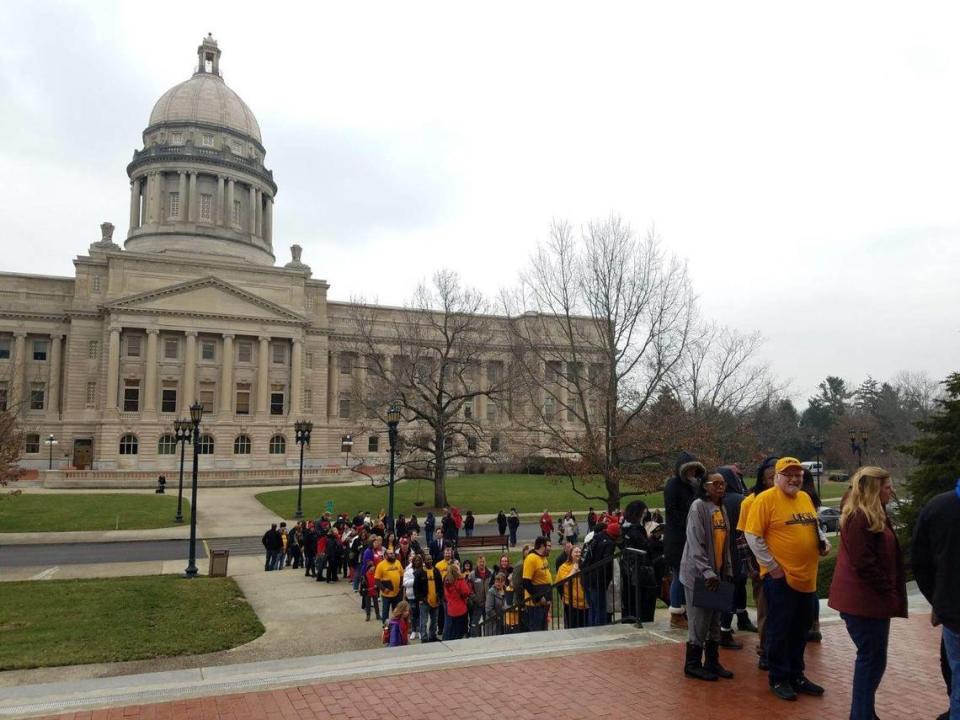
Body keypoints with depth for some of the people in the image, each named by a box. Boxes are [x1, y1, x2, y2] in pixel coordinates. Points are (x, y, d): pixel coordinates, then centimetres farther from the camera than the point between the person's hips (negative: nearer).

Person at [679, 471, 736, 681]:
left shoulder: (722, 509, 12)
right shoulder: (698, 507, -13)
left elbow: (726, 544, 15)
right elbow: (695, 543, -18)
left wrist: (727, 571, 10)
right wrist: (707, 572, -21)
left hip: (717, 574, 8)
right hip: (699, 574, -7)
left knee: (714, 621, 13)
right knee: (699, 621, -1)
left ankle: (712, 662, 24)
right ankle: (693, 664, 10)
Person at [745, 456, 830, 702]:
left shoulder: (805, 498, 10)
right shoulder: (766, 499, -12)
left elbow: (815, 526, 24)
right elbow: (753, 536, -14)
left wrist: (824, 542, 4)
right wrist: (772, 566, -15)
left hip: (807, 578, 7)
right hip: (780, 578, -7)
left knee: (800, 630, 17)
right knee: (780, 630, 4)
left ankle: (796, 675, 32)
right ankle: (779, 679, 18)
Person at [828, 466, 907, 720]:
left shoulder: (871, 516, 14)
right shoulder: (859, 518, -19)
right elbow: (864, 564, -23)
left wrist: (890, 592, 11)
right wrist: (889, 592, -15)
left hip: (870, 598, 10)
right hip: (864, 600, -10)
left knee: (870, 658, 18)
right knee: (872, 659, -2)